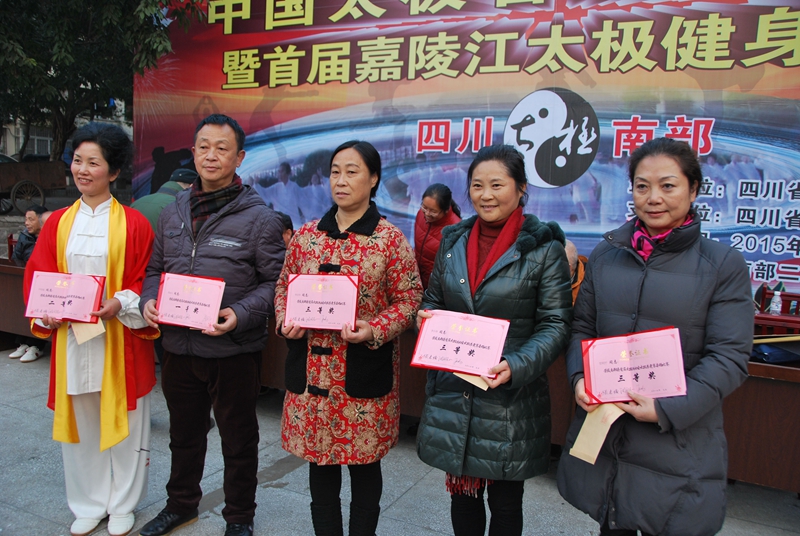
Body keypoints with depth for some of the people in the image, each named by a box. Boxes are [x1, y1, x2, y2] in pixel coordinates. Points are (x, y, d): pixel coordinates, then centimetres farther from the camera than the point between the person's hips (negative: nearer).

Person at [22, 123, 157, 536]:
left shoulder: (133, 223, -4)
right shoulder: (57, 223, 7)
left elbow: (146, 282, -4)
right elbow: (37, 277, 8)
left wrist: (122, 303, -21)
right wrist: (45, 311, -9)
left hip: (119, 339, -3)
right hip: (70, 336, 4)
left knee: (122, 420, 8)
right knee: (78, 421, 13)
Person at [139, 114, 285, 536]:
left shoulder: (258, 218, -9)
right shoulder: (172, 213, 7)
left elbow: (275, 281, -10)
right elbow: (155, 268, 15)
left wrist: (240, 315, -23)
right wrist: (149, 301, -4)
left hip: (233, 351, -4)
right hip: (178, 347, 5)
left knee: (238, 439, 12)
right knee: (183, 433, 23)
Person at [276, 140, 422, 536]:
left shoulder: (391, 239, -5)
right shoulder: (306, 234, 5)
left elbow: (408, 299, -4)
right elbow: (285, 286, 13)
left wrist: (374, 331, -19)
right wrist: (286, 319, -7)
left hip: (365, 370, -3)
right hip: (312, 369, 3)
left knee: (364, 461, 11)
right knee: (319, 459, 15)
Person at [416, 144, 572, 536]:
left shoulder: (544, 248, -8)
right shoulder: (453, 241, 6)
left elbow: (555, 325, -8)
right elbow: (433, 299, 16)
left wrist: (515, 367, -23)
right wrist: (426, 316, -8)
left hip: (511, 398, -3)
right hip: (452, 393, 4)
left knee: (505, 501, 14)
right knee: (462, 494, 18)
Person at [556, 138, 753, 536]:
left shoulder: (724, 265, -4)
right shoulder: (605, 256, 6)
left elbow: (730, 358, -8)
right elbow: (581, 328, 11)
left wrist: (668, 409, -18)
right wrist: (579, 378, -7)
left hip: (678, 440, -3)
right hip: (602, 432, 3)